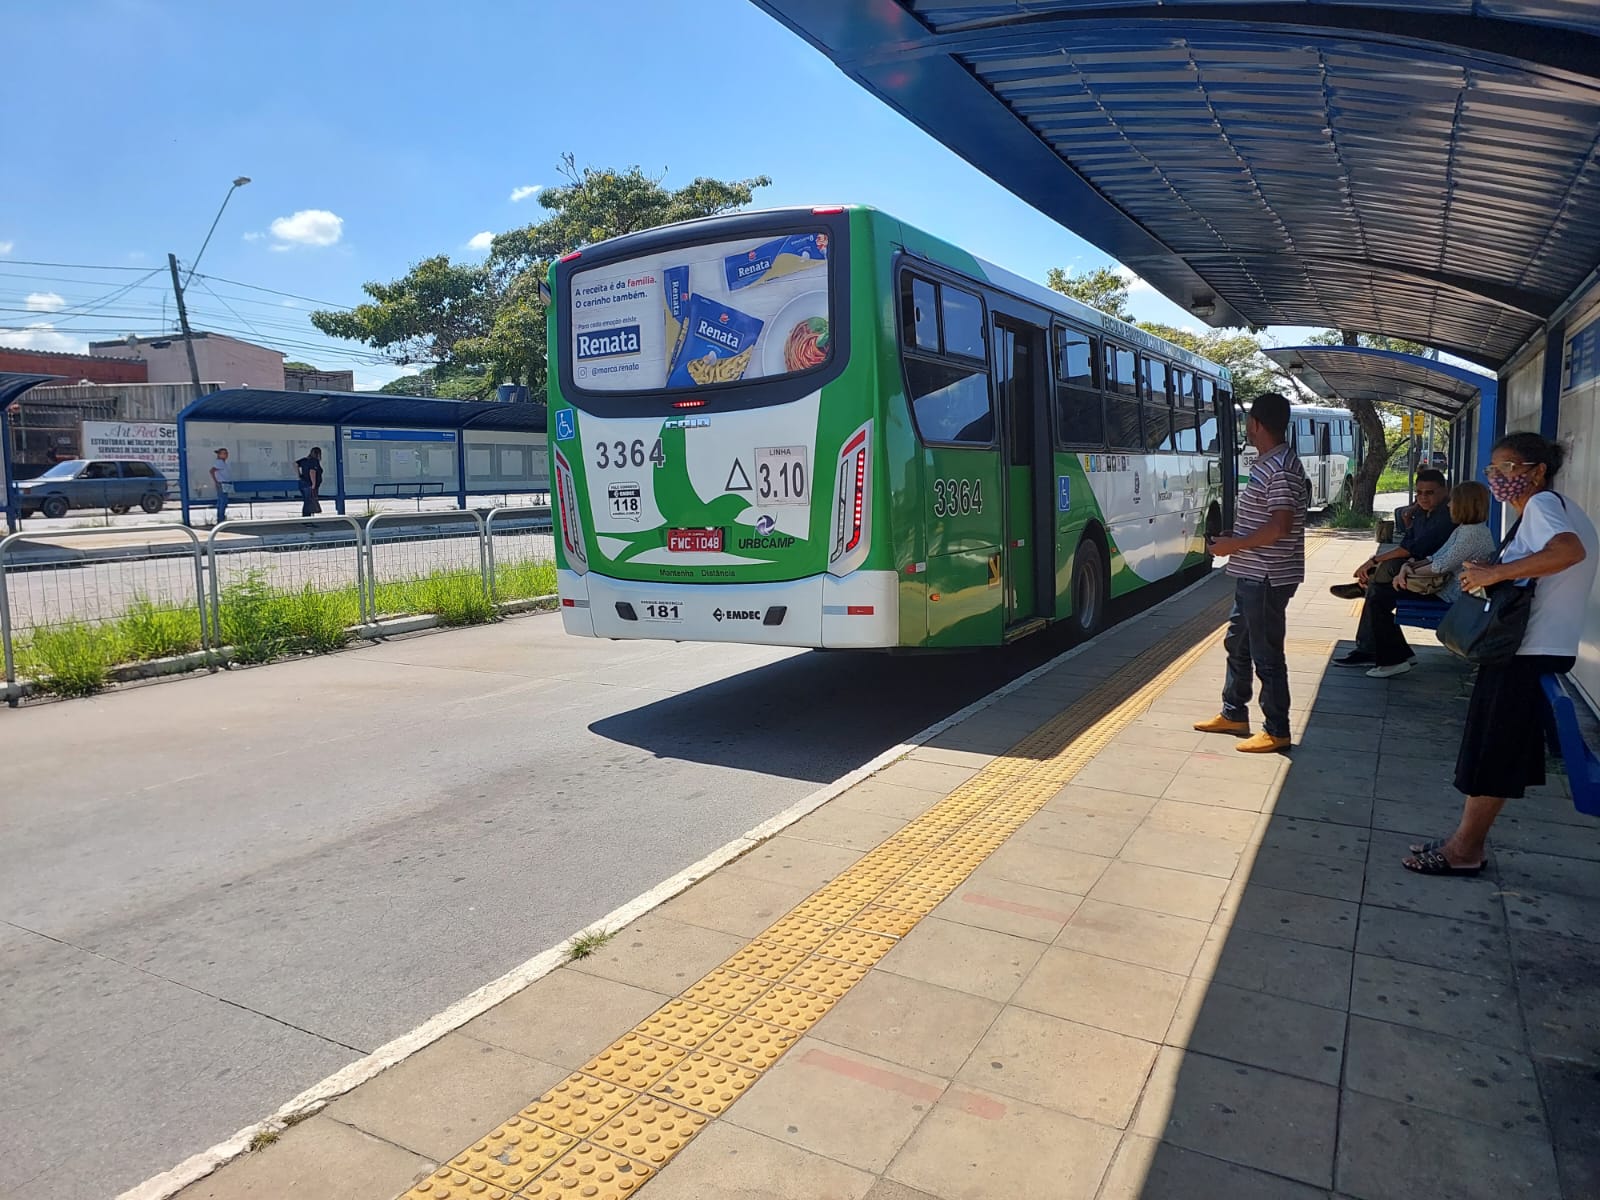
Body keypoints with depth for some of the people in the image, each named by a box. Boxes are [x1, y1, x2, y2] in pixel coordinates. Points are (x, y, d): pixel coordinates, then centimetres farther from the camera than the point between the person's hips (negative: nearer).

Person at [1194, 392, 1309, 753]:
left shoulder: (1281, 469, -19)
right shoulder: (1266, 463, 13)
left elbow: (1280, 525, -26)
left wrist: (1234, 545, -17)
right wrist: (1234, 541, 11)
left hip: (1267, 578, -11)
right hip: (1251, 574, 11)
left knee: (1266, 655, -1)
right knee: (1237, 644, 19)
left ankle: (1276, 732, 10)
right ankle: (1234, 715, 33)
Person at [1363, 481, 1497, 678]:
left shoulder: (1474, 533, -18)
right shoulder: (1463, 529, 14)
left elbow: (1442, 566, -21)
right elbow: (1436, 557, 13)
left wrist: (1410, 572, -9)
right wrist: (1409, 565, -5)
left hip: (1449, 593, -11)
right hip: (1442, 584, 11)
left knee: (1378, 600, -17)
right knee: (1377, 591, 5)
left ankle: (1393, 660, -8)